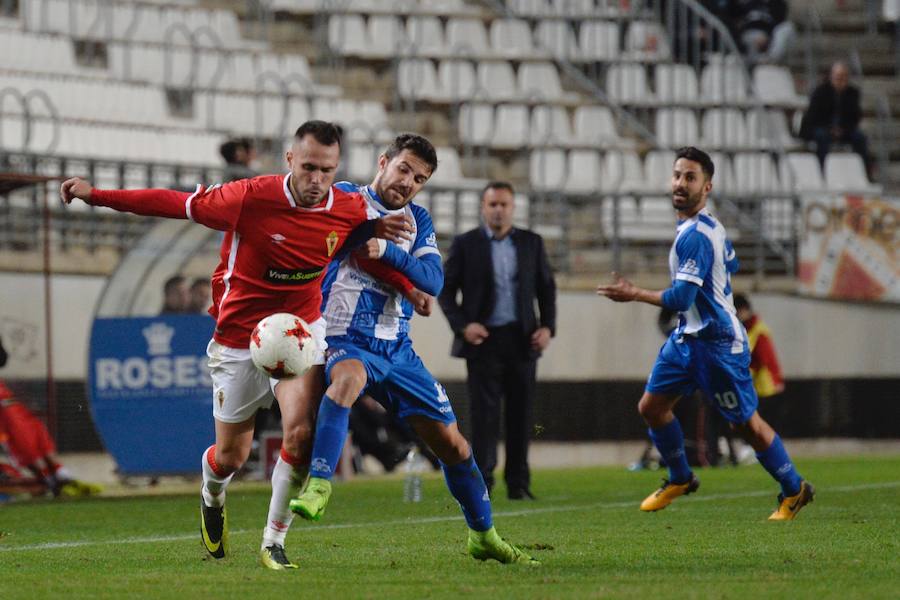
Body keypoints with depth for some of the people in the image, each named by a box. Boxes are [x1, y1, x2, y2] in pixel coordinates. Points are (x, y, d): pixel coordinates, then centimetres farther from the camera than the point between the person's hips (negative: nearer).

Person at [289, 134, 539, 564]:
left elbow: (433, 280, -4)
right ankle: (318, 485, -44)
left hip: (396, 348, 5)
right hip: (346, 341, -5)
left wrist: (387, 251, -21)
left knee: (453, 445, 6)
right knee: (348, 376, -42)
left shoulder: (418, 220, 11)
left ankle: (483, 537, 25)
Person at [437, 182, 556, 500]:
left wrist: (547, 326, 0)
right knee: (484, 413, -7)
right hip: (483, 339, -2)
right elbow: (445, 291, 3)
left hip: (521, 339, 2)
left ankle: (518, 483, 9)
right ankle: (481, 482, -7)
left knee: (521, 413, 3)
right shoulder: (465, 244, 2)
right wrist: (463, 325, -11)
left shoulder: (531, 243, 9)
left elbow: (547, 288, 14)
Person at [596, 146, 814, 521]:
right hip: (688, 335, 10)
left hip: (716, 342, -10)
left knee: (747, 425, 0)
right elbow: (731, 266, 24)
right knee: (651, 406, 8)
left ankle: (794, 490, 16)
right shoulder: (710, 226, 8)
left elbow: (681, 298, -26)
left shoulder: (694, 236, -23)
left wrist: (634, 294, -15)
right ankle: (679, 479, 26)